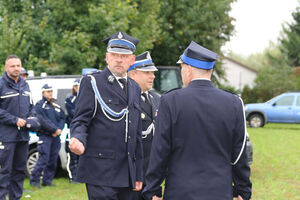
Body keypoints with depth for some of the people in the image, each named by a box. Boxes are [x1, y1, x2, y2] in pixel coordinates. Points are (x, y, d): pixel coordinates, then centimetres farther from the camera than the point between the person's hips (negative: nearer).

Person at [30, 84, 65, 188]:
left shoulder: (56, 105, 17)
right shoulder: (40, 105, -2)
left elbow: (62, 118, 12)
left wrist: (59, 129, -6)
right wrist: (55, 129, -15)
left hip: (56, 136, 6)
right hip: (45, 136, -6)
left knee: (53, 160, 7)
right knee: (44, 159, -11)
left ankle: (47, 180, 16)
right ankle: (34, 180, -3)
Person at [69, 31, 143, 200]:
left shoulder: (135, 88, 17)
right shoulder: (92, 82, 0)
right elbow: (80, 121, -4)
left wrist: (138, 174, 17)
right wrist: (79, 141, -28)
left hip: (126, 173, 6)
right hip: (100, 171, -6)